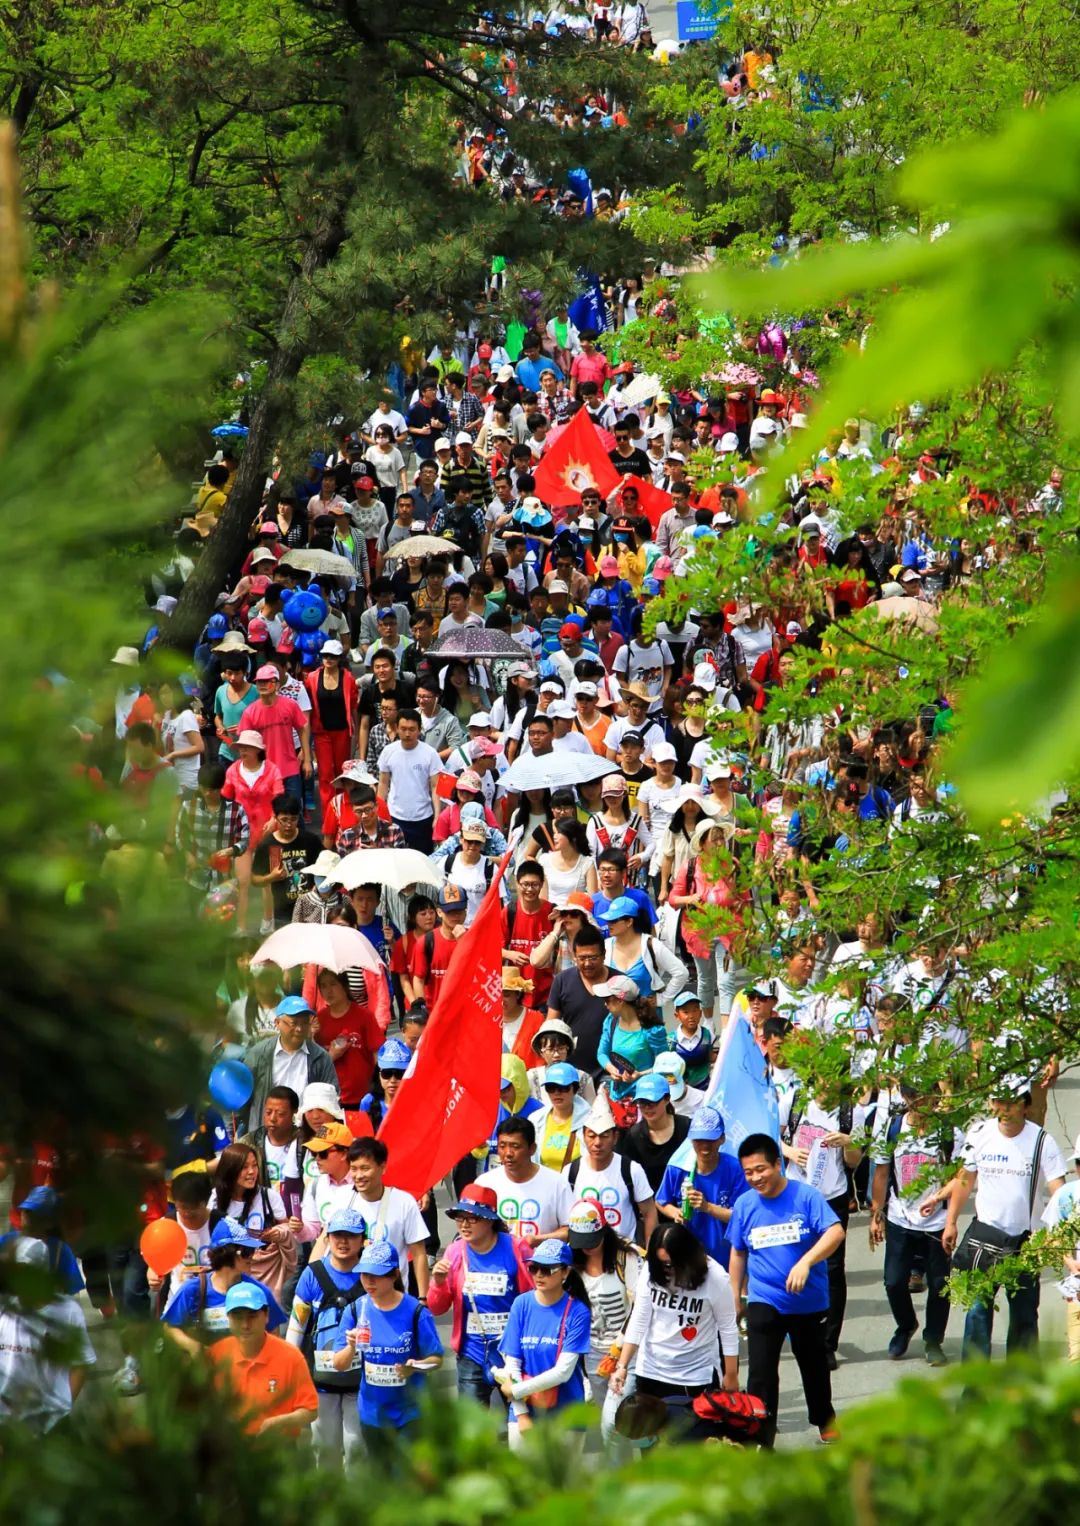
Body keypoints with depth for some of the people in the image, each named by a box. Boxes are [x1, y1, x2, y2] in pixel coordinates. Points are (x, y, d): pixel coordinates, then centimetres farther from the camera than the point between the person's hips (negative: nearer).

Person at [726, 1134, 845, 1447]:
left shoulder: (805, 1196, -13)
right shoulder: (744, 1205, -2)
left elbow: (835, 1232, -24)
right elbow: (738, 1254, 10)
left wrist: (806, 1262, -37)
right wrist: (735, 1298, 13)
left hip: (809, 1301, -1)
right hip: (763, 1301, 1)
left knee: (814, 1363, 19)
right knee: (760, 1372, -9)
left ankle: (825, 1421, 42)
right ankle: (760, 1439, -3)